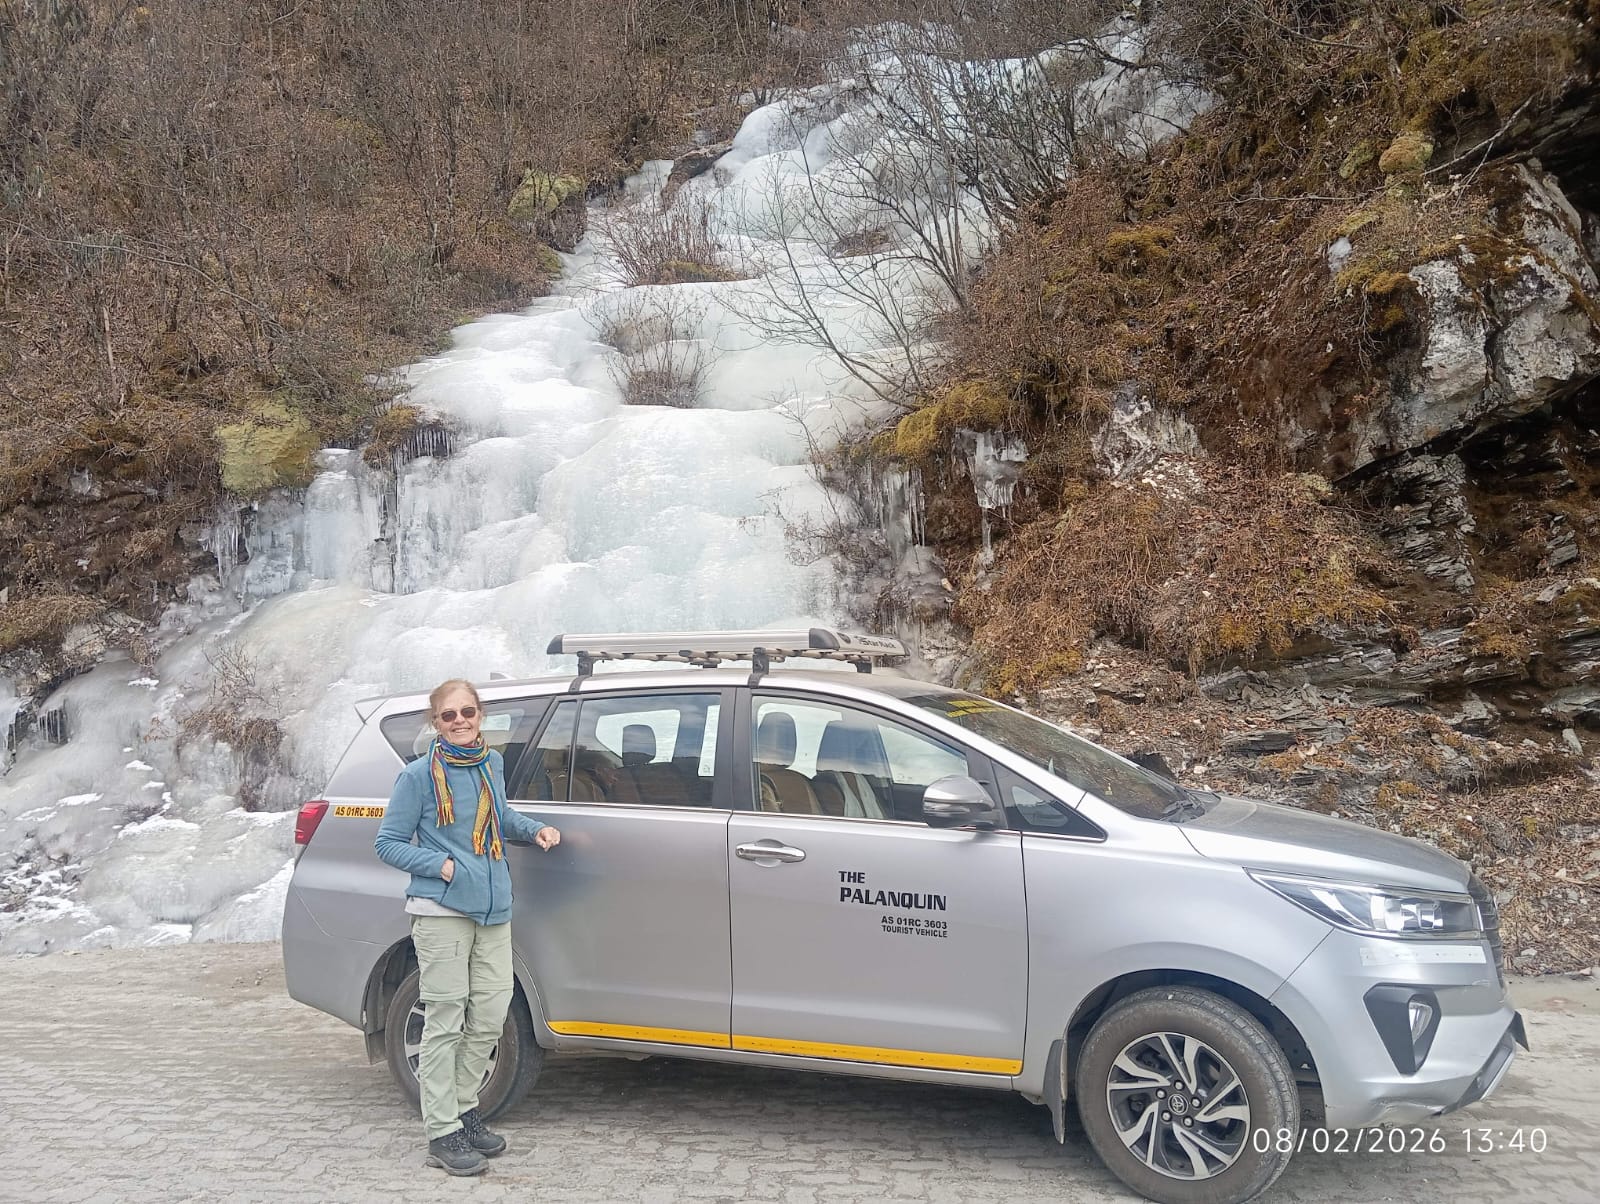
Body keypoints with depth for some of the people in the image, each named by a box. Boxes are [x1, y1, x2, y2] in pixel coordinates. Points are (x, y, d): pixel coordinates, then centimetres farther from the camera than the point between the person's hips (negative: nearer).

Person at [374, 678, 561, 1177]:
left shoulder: (491, 764, 10)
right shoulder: (419, 775, -7)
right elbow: (388, 843, -3)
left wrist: (535, 829, 11)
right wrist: (441, 865, -14)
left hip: (493, 910, 6)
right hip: (441, 912, -6)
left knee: (489, 1018, 11)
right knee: (445, 1022, -3)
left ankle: (464, 1109, 28)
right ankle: (443, 1133, 6)